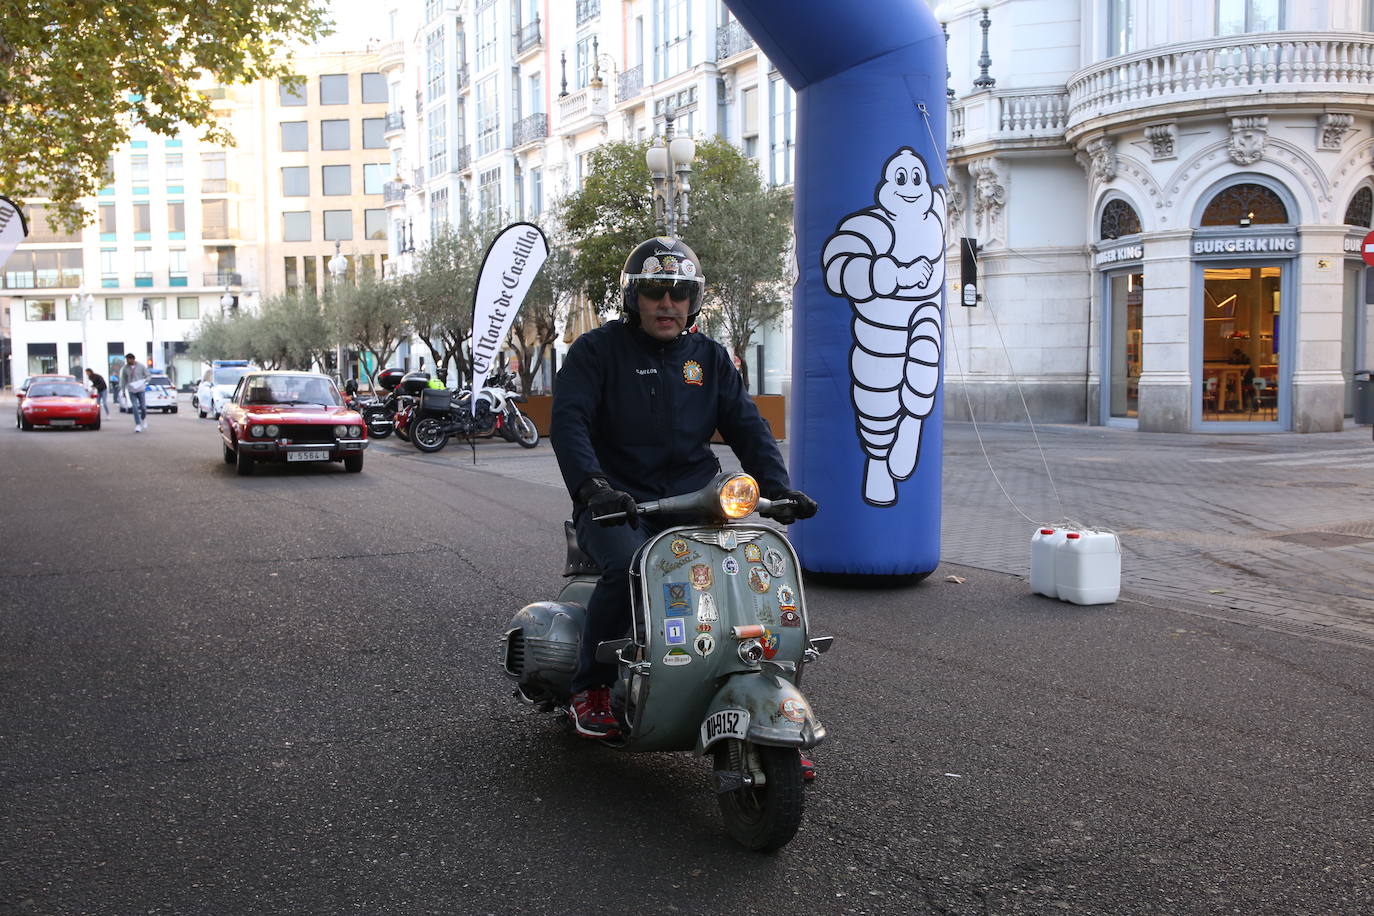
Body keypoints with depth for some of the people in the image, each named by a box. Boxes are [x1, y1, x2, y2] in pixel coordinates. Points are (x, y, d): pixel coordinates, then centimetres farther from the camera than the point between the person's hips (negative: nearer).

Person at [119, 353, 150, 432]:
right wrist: (123, 390, 10)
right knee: (135, 407, -9)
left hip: (141, 389, -1)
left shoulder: (141, 366, -3)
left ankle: (143, 418, 31)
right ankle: (138, 425, -7)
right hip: (131, 390, 1)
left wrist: (143, 381, -18)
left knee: (143, 406, 0)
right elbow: (123, 380, 10)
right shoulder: (125, 368, 2)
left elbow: (147, 376, 2)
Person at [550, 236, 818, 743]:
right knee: (627, 566, -32)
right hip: (616, 505, -3)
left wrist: (777, 488, -7)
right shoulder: (596, 349, 2)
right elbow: (567, 420, -10)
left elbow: (747, 427, 10)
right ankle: (589, 688, -10)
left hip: (691, 503, 4)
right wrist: (591, 485, -28)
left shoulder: (711, 357, 15)